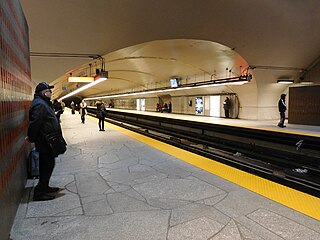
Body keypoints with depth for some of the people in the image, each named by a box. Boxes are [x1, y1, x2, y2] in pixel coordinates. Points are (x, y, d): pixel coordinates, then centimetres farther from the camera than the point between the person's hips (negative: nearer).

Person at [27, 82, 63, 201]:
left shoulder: (44, 103, 17)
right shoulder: (40, 104, -18)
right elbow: (34, 123, -24)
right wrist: (32, 138, -16)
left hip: (48, 141, 11)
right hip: (45, 142, -11)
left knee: (46, 165, 18)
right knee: (47, 165, -4)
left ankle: (44, 187, 31)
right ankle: (39, 192, 5)